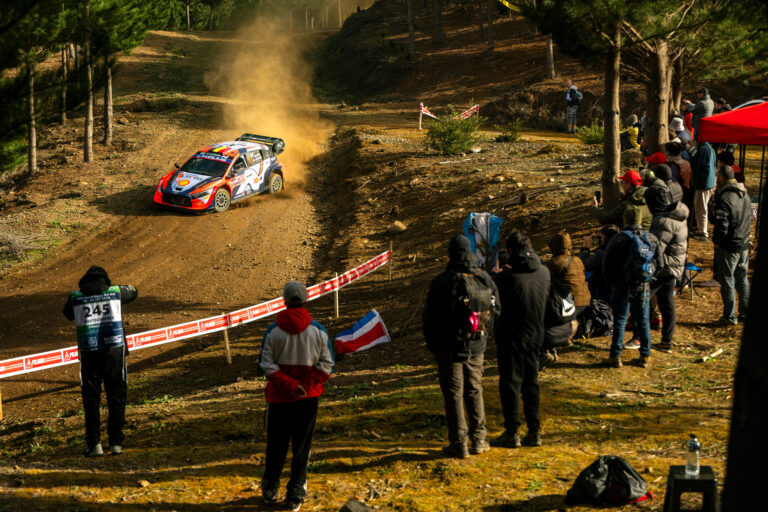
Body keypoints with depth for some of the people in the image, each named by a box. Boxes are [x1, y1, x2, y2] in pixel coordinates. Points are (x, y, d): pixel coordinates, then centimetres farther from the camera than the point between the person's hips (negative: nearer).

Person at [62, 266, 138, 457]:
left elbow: (68, 314, 21)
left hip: (88, 353, 0)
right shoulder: (115, 291, 2)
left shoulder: (75, 297, 1)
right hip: (114, 349, 0)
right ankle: (116, 442, 6)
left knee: (91, 398, 8)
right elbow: (133, 292, 23)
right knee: (116, 397, 8)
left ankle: (94, 444, 5)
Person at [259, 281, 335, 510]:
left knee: (276, 445, 15)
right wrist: (306, 385, -11)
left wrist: (289, 384, -15)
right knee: (301, 447, 9)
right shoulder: (318, 331, -6)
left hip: (278, 397, 0)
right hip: (308, 397, 0)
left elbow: (266, 365, -11)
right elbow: (326, 365, -7)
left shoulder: (273, 330, -8)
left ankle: (270, 490, 25)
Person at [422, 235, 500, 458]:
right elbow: (496, 310, 9)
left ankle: (458, 444, 2)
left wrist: (432, 344, 7)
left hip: (450, 347, -4)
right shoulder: (485, 279, -1)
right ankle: (479, 439, 18)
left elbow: (429, 316, -7)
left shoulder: (441, 282, -13)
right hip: (476, 346, 4)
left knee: (453, 393, 2)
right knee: (474, 390, 17)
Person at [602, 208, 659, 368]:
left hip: (623, 289, -3)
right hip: (644, 288, 3)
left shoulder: (618, 240, -11)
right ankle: (645, 356, 17)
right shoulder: (652, 239, 1)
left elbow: (607, 266, -6)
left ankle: (616, 357, 3)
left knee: (619, 322, 3)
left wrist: (615, 282, 9)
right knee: (643, 322, 12)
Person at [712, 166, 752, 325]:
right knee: (742, 279, 18)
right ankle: (745, 313, 24)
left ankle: (730, 316, 8)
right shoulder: (745, 195, 6)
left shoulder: (725, 198, -21)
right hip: (744, 244, 8)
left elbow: (721, 224, -23)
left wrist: (716, 241, -7)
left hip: (728, 246, -8)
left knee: (727, 282, 2)